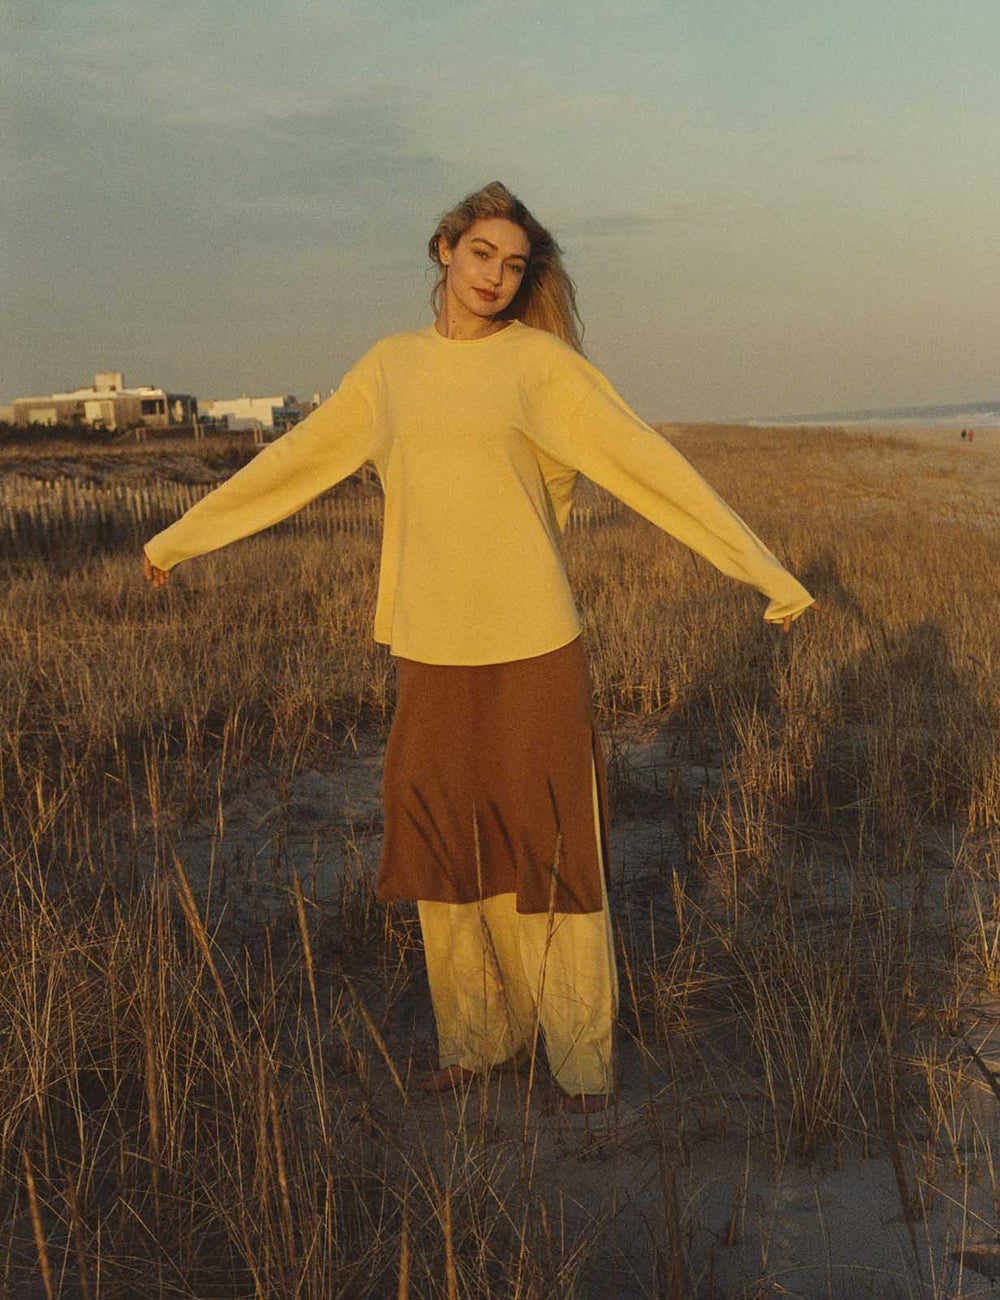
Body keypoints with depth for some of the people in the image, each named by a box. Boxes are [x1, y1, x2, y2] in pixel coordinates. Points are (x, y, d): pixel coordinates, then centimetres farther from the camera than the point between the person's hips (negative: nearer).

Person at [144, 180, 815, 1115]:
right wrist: (179, 537, 25)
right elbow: (291, 463, 18)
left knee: (550, 848, 3)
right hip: (430, 651, 3)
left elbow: (650, 466, -3)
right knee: (447, 849, 10)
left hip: (533, 649, -3)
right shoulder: (389, 367, 10)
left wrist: (765, 572, -6)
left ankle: (580, 1048, 19)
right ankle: (480, 1033, 28)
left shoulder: (539, 362, 0)